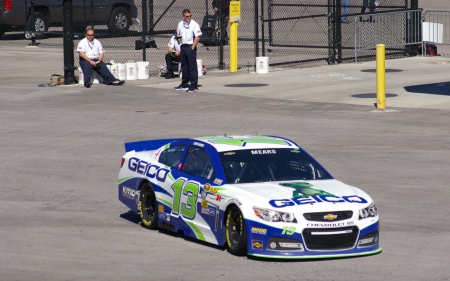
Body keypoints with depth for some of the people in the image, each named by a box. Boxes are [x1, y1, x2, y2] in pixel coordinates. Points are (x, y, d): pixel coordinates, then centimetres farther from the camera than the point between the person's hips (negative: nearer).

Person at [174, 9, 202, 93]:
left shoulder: (194, 24, -9)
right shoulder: (180, 24, 11)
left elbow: (198, 37, -13)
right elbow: (178, 34, 24)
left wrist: (192, 47, -17)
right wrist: (178, 36, 0)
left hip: (190, 47, -7)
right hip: (182, 47, 7)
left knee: (192, 67, -7)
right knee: (184, 66, 15)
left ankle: (194, 86, -6)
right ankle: (184, 84, 25)